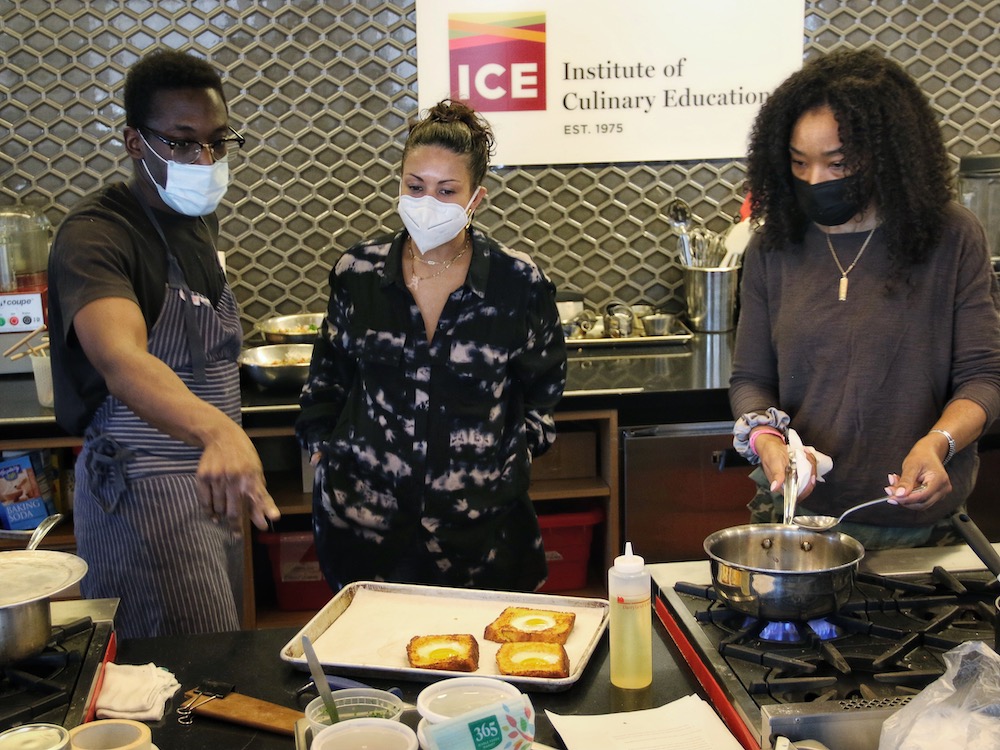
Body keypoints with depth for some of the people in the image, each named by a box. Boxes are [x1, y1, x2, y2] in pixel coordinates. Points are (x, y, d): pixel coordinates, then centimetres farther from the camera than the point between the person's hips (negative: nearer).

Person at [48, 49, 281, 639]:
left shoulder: (200, 217, 8)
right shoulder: (96, 234, -19)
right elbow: (121, 360, -38)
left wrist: (228, 446, 11)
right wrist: (218, 430, -56)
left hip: (212, 478, 8)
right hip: (144, 494, -8)